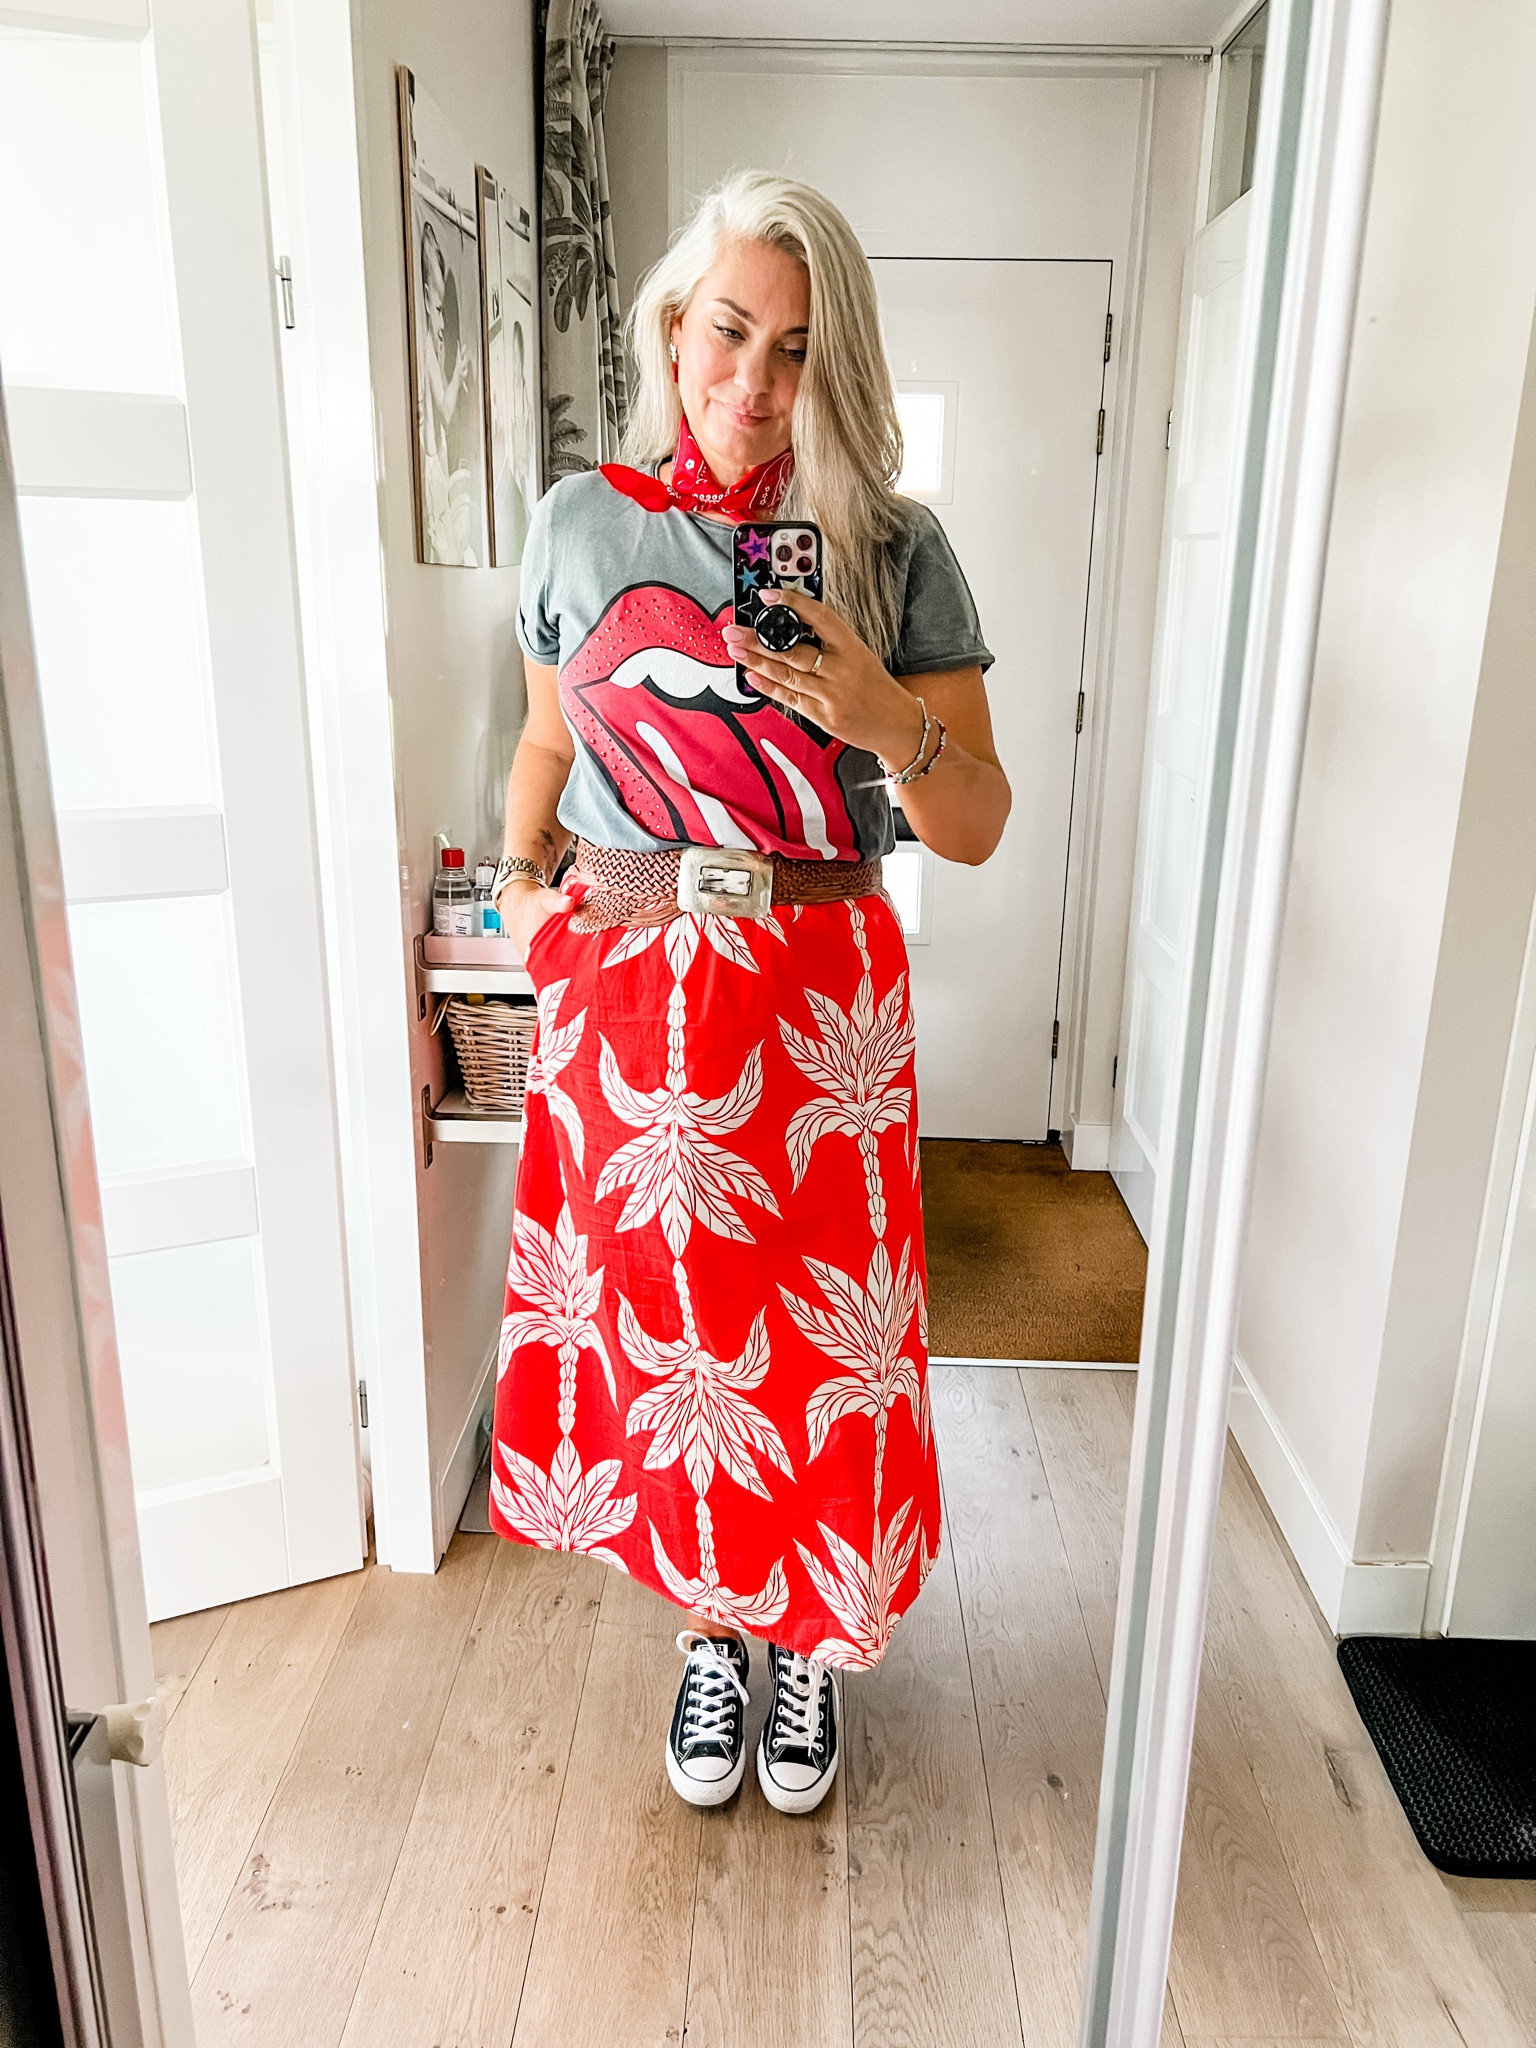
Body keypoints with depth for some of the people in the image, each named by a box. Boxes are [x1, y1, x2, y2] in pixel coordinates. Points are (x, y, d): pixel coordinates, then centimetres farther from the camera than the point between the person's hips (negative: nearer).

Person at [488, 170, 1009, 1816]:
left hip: (817, 1002, -1)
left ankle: (811, 1643, 35)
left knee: (824, 1340, 6)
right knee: (660, 1327, 11)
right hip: (625, 995, 2)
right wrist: (524, 872, 6)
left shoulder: (893, 549, -3)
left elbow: (975, 830, -3)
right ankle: (711, 1630, 37)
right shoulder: (582, 522, 3)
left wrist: (887, 722, -21)